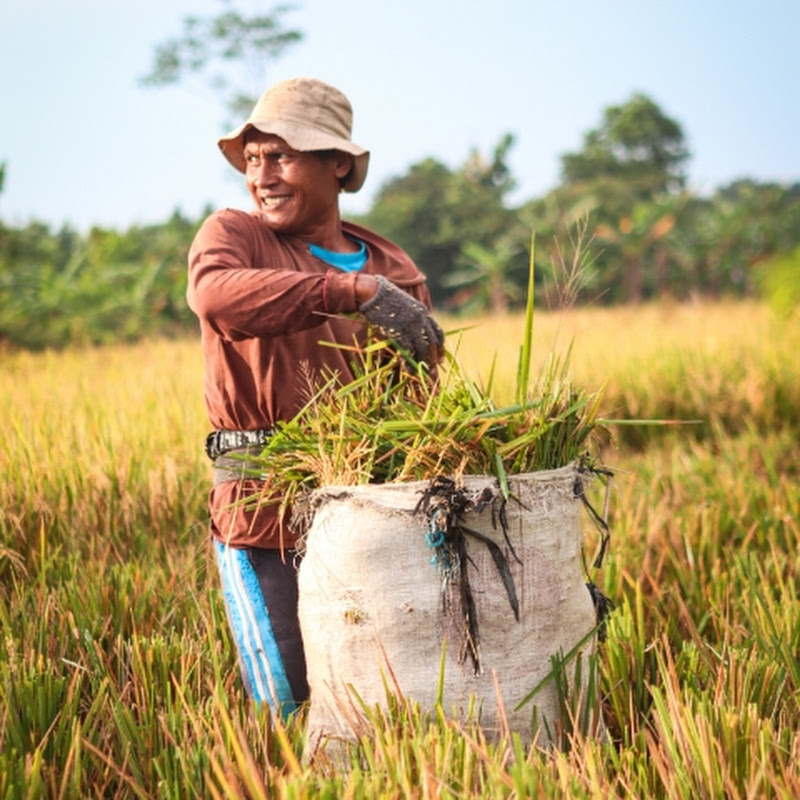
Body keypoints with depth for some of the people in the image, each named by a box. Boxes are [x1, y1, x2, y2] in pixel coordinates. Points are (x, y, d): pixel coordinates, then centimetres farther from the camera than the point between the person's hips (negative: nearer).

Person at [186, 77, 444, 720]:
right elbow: (217, 295, -23)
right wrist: (355, 292, -31)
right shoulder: (234, 234, 2)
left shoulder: (395, 269, 12)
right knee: (291, 710, -2)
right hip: (265, 511, -3)